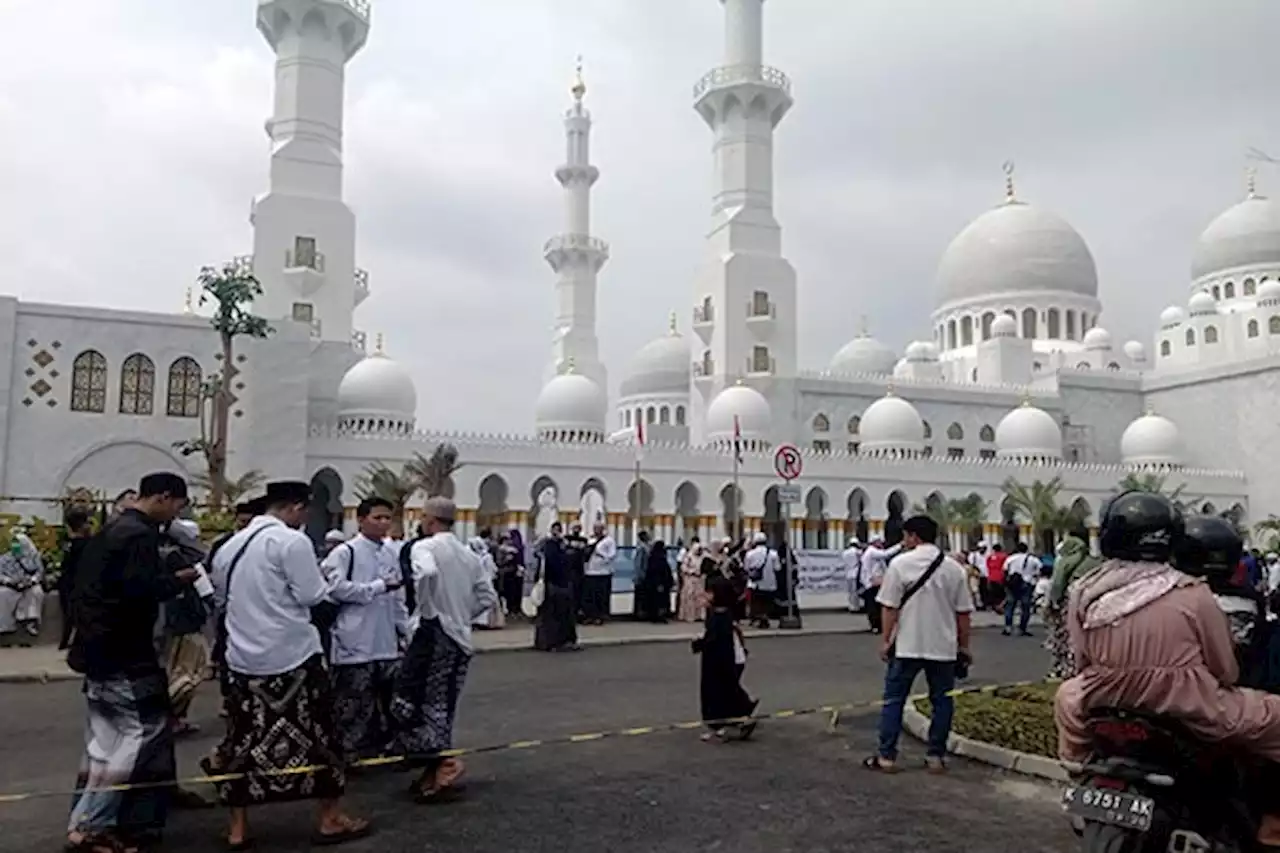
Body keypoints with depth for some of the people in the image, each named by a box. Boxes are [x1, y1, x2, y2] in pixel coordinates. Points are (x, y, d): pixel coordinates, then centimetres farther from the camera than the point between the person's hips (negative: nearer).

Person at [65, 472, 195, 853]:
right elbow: (142, 588, -26)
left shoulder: (112, 529, 15)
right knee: (141, 734, -5)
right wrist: (178, 579, -11)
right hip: (123, 651, -11)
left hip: (101, 646, 11)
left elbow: (88, 584, 20)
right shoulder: (139, 534, -17)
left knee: (107, 737, 15)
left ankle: (88, 820, 22)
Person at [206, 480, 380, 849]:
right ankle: (330, 819, 14)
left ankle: (238, 829, 17)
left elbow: (221, 600, 20)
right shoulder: (292, 540, -12)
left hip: (243, 658, 7)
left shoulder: (230, 546, 11)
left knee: (245, 739, 12)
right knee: (319, 734, 6)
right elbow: (313, 596, -12)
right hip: (292, 655, -6)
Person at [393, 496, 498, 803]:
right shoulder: (468, 554, 12)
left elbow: (428, 572, -32)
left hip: (435, 633, -7)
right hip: (460, 638, 8)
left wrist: (427, 610, -18)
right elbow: (489, 597, 11)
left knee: (413, 703, 0)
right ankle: (436, 769, 20)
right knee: (440, 706, 15)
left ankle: (443, 767, -5)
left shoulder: (425, 547, -9)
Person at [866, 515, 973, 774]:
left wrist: (886, 640, 0)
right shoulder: (954, 568, 3)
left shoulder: (900, 563, -7)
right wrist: (964, 646, 14)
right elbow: (963, 613, 5)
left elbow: (890, 607, -8)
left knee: (894, 699, 6)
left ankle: (886, 756, 8)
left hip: (907, 645, -2)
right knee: (942, 700, 13)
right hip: (943, 646, 3)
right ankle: (936, 756, 15)